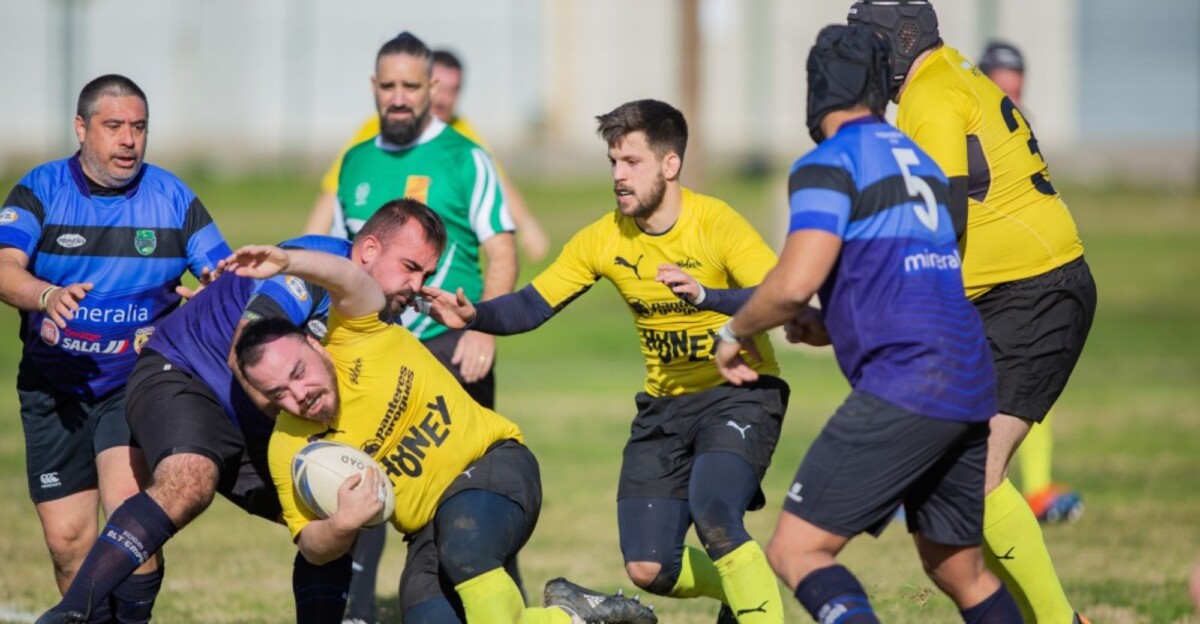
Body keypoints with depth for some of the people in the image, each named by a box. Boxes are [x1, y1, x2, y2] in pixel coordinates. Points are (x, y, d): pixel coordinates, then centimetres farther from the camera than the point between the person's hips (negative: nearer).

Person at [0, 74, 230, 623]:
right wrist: (46, 295, -40)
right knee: (67, 538, 1)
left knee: (127, 502, -24)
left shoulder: (173, 197, 1)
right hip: (55, 386, 1)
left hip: (137, 378, -1)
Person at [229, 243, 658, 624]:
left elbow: (349, 279, -33)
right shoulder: (289, 451, -5)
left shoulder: (355, 341, -12)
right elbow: (313, 547, -1)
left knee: (464, 551, -37)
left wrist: (287, 263, -53)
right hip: (429, 532, 5)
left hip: (494, 465, -5)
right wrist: (341, 526, -25)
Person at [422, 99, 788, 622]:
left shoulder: (716, 224, -18)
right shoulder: (604, 239, -3)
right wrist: (474, 316, -19)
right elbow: (532, 305, 1)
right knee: (647, 569, 0)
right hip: (665, 403, 6)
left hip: (739, 395, -6)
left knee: (712, 515, -32)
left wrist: (706, 295, -43)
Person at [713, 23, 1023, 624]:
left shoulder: (830, 163, -3)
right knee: (960, 572, 20)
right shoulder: (918, 159, 22)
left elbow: (794, 284, -14)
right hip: (974, 392, 8)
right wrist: (830, 327, 28)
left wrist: (735, 333, 3)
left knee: (796, 551, -8)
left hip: (903, 389, -8)